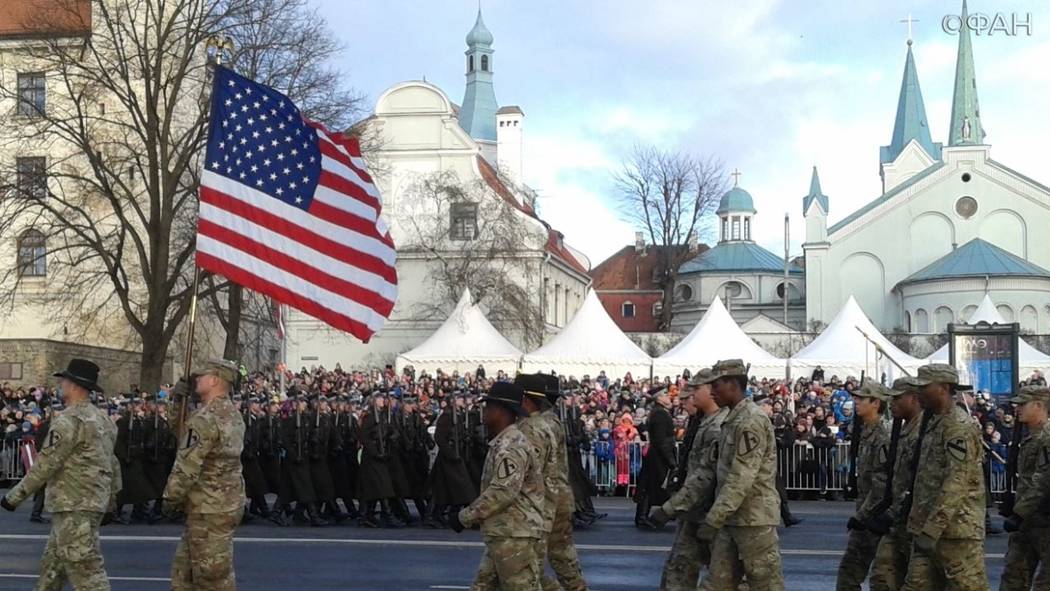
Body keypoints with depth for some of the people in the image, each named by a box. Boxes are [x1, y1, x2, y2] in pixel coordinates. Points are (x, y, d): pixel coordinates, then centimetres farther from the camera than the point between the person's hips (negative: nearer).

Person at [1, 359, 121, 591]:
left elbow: (46, 463, -17)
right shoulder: (102, 419, 14)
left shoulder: (69, 420, -16)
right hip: (95, 502, 10)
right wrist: (111, 496, 25)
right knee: (52, 565, 18)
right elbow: (113, 465, 18)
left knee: (85, 568, -10)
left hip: (74, 507, -10)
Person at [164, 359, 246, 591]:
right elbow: (185, 431, 22)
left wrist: (171, 497, -9)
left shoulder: (206, 418, -20)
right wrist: (179, 403, 8)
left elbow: (187, 465, -21)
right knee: (183, 567, 19)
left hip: (208, 508, -10)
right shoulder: (233, 415, 11)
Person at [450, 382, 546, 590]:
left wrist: (465, 517, -19)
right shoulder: (502, 444, 17)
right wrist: (471, 512, 15)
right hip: (501, 534, 11)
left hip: (515, 536, -11)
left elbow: (503, 492, -25)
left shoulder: (510, 446, -17)